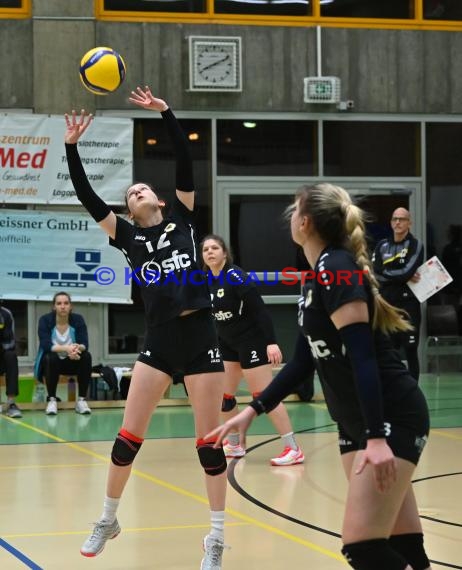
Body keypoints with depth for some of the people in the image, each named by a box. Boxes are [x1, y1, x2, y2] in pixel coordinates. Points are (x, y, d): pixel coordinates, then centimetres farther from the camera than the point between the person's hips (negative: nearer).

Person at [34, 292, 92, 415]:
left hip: (72, 361, 2)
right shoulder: (45, 320, -15)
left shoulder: (78, 319, -10)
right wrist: (66, 348, -45)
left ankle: (81, 400, -22)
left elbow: (85, 345, -19)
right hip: (51, 363, -2)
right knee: (50, 358, -35)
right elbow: (46, 345, -28)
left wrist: (77, 348, -44)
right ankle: (51, 400, -22)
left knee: (86, 356, -27)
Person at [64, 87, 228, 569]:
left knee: (208, 442, 0)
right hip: (159, 340, 2)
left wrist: (165, 112, -8)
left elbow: (185, 162, -2)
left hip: (200, 335, -2)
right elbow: (88, 199, 0)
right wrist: (71, 146, -6)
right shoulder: (129, 237, 9)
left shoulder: (182, 218, 7)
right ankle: (107, 520, 21)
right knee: (128, 437, 2)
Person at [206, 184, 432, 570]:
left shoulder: (335, 268, -16)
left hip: (392, 418, -9)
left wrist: (377, 437, -29)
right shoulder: (319, 275, 13)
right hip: (356, 422, 9)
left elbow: (363, 355, -23)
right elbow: (305, 358, 20)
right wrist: (253, 411, 19)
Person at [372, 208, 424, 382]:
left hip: (408, 304, -4)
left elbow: (408, 271, -17)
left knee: (410, 352, -2)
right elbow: (374, 271, -4)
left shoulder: (415, 245, -2)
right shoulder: (382, 245, 10)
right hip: (387, 304, 4)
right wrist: (402, 275, -12)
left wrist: (386, 273, -6)